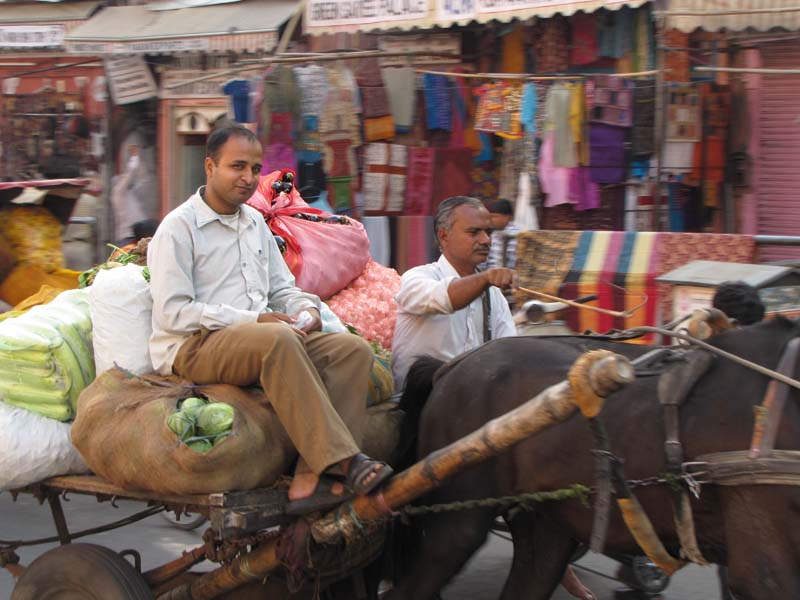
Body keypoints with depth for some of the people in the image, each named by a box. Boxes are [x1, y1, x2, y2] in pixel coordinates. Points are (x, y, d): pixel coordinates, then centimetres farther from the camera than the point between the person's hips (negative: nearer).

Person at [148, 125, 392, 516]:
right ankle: (341, 460, -39)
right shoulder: (179, 227, -2)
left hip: (264, 340, 7)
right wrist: (253, 320, -17)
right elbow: (172, 313, -11)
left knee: (353, 348, -17)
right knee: (279, 339, -38)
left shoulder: (255, 223, 22)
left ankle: (313, 476, -32)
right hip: (194, 348, -7)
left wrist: (305, 309, 2)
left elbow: (282, 288, 27)